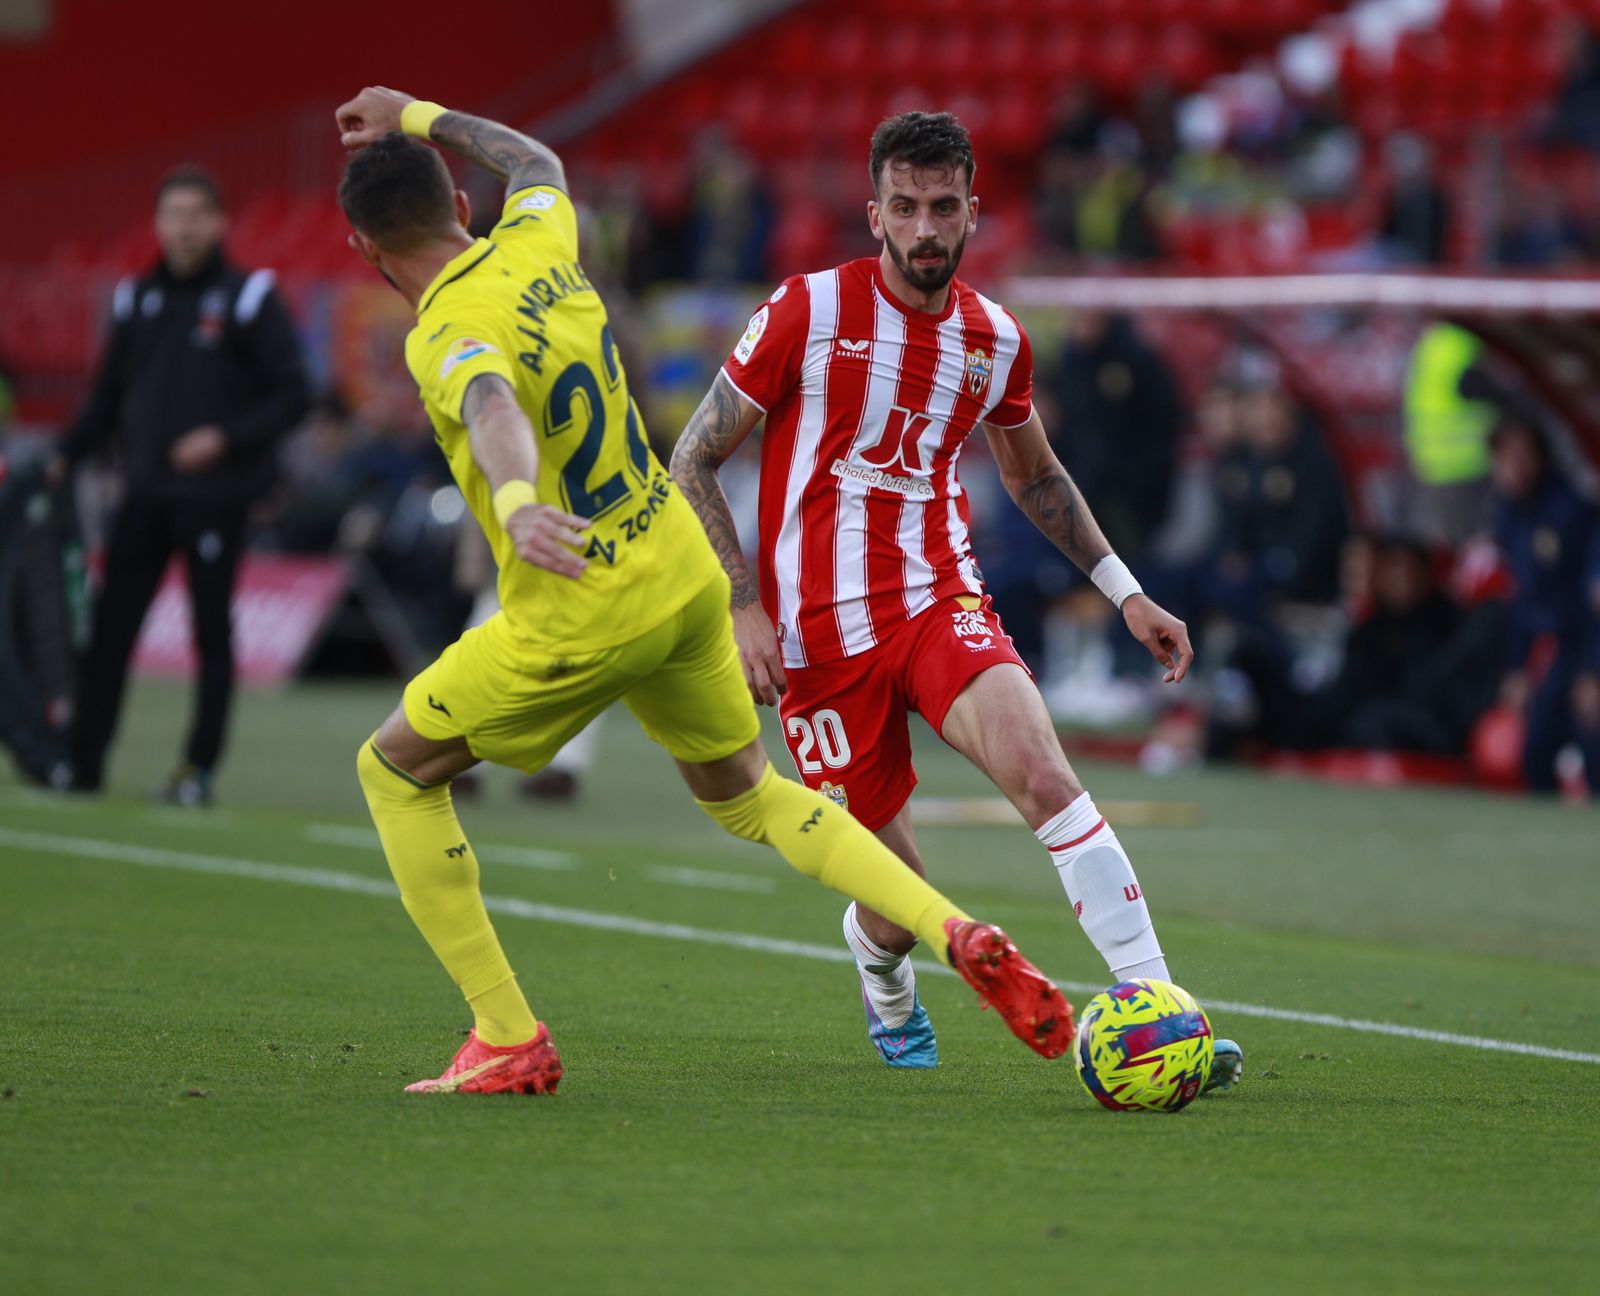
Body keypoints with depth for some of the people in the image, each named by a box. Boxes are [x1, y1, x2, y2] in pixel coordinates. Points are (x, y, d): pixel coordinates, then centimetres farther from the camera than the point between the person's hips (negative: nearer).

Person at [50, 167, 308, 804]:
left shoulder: (247, 299, -4)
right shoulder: (136, 300, 10)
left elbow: (291, 396, -5)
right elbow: (109, 395, 16)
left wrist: (226, 437, -17)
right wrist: (67, 454, 3)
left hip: (214, 497, -4)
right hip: (146, 494, 4)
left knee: (212, 629, 1)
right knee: (110, 625, 0)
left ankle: (200, 768, 5)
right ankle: (83, 759, 4)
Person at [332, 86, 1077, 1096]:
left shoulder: (449, 335, -20)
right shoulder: (536, 248, 1)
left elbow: (494, 408, -45)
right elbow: (538, 162, 27)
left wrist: (516, 504, -65)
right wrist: (416, 118, 36)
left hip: (577, 623, -7)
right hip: (685, 581, 7)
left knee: (395, 772, 12)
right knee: (748, 795, 24)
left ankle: (510, 1042, 8)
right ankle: (961, 938, 7)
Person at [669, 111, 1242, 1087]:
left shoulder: (996, 340, 3)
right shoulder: (807, 311, -8)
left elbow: (1033, 474, 24)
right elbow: (693, 462, -2)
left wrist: (1125, 591, 17)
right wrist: (743, 607, -12)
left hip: (942, 601, 2)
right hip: (820, 634, -2)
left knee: (1042, 768, -28)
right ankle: (886, 986, 41)